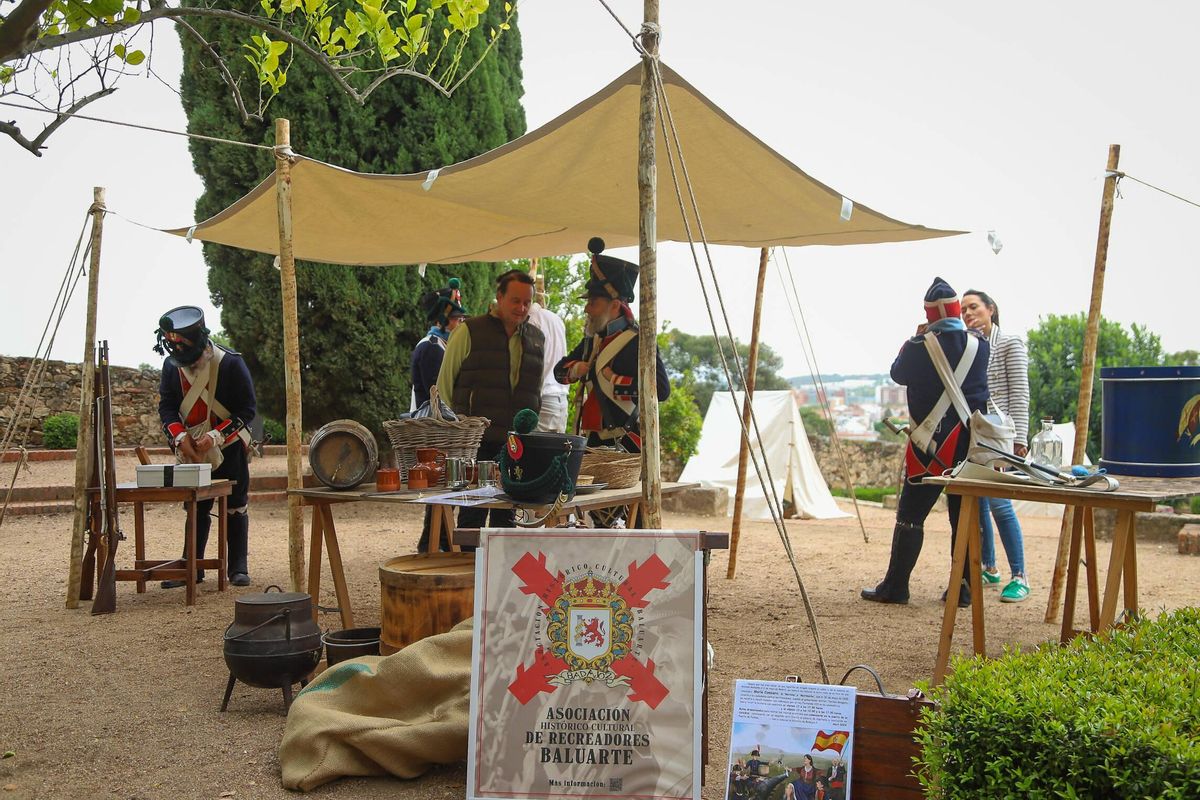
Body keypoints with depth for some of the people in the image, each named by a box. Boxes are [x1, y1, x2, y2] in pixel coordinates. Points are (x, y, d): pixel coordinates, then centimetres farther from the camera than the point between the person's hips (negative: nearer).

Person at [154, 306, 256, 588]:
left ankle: (238, 567, 10)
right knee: (196, 508, 11)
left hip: (230, 447, -4)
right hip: (193, 449, 4)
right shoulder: (172, 366, -5)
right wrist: (180, 437, -18)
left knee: (235, 508, 1)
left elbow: (247, 410, -15)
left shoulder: (230, 363, -19)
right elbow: (166, 406, -1)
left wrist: (215, 437, -24)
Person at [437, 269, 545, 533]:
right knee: (473, 513, -2)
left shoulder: (537, 339, 13)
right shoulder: (469, 331, 0)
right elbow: (444, 383, 4)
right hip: (475, 442, -4)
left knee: (507, 514, 7)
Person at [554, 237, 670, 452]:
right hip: (591, 442, 8)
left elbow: (661, 389, -22)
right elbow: (559, 370, 27)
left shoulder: (638, 343, -10)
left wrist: (613, 380, -15)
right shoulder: (592, 339, 15)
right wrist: (575, 369, 3)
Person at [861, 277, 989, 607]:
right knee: (965, 515, 9)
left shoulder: (920, 346, -11)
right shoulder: (979, 345, 1)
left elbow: (898, 374, 5)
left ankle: (895, 587, 3)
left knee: (911, 514, 2)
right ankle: (963, 589, 12)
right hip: (970, 441, 4)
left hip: (931, 442, -4)